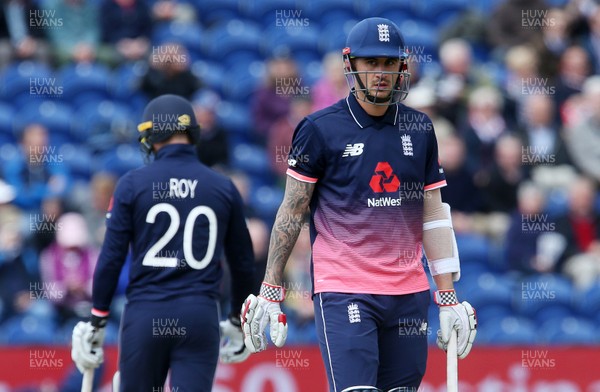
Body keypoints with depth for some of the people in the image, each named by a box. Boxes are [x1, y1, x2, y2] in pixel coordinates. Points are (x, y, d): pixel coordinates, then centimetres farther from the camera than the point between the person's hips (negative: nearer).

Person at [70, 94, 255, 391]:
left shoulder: (133, 184, -1)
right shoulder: (224, 188, 6)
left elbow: (111, 258, -3)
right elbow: (242, 261, 13)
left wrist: (96, 323, 5)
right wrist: (238, 322, 26)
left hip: (145, 314, -1)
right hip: (201, 316, 1)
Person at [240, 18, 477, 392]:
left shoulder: (419, 129, 10)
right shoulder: (320, 128, -2)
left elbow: (434, 215, 12)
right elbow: (292, 211, 1)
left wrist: (449, 298, 8)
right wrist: (270, 292, -3)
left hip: (409, 293, 4)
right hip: (343, 292, -4)